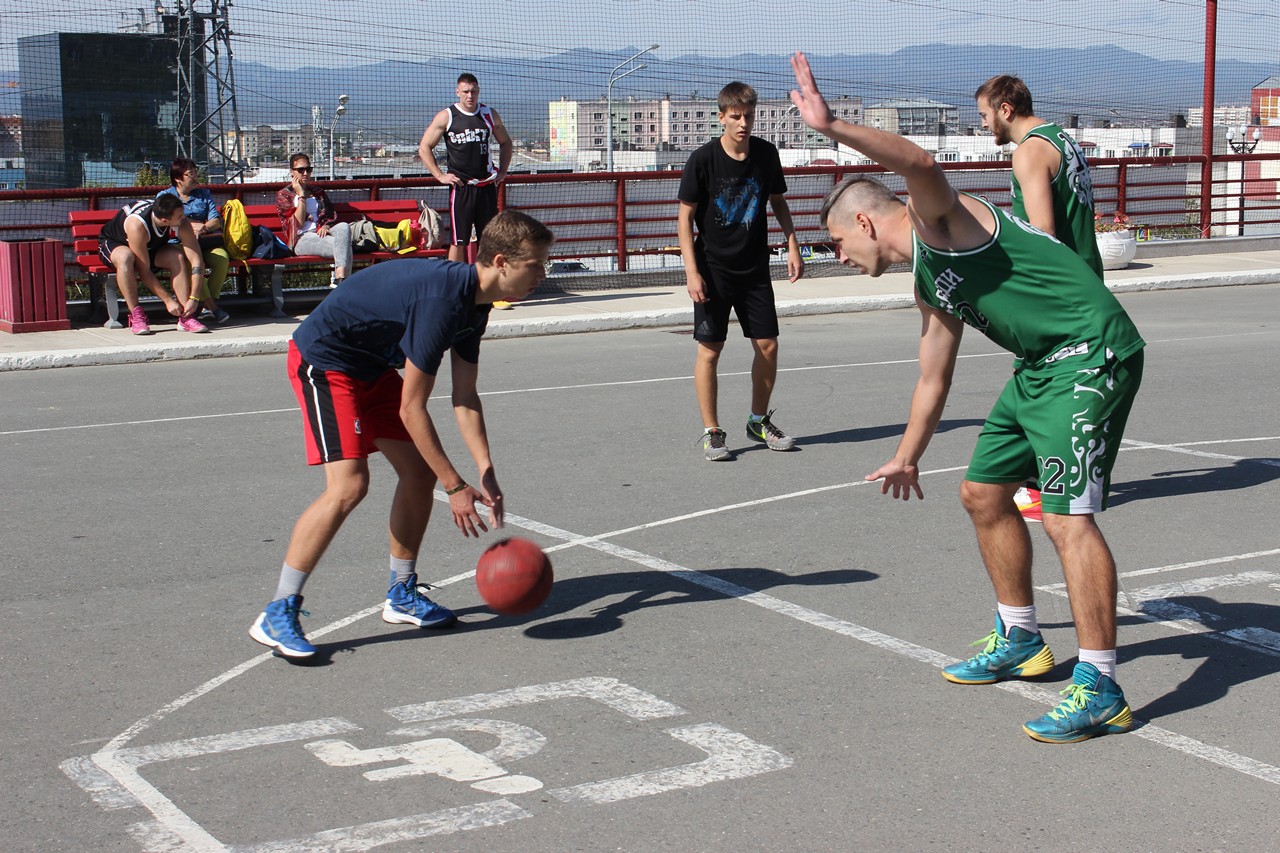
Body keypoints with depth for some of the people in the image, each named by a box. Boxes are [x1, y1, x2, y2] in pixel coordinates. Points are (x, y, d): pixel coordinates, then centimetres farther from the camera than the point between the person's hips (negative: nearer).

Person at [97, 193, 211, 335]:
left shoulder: (181, 222, -28)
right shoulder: (137, 225, -40)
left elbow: (196, 260, -25)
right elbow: (144, 271, -35)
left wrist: (194, 299, -32)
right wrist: (167, 300, -32)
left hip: (151, 247, 5)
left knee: (177, 257, -24)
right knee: (125, 257, -39)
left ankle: (185, 318, -23)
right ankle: (136, 316, -32)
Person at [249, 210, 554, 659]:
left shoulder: (475, 302, -1)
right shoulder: (441, 298, -30)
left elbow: (465, 398, 4)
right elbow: (411, 408, -28)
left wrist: (485, 472, -6)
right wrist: (456, 487, -24)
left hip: (370, 366, 10)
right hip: (323, 362, -10)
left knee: (420, 473, 7)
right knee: (349, 484, -21)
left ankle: (402, 595, 23)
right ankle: (277, 615, -15)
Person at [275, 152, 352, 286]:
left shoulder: (317, 191, 27)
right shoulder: (283, 195, 10)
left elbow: (331, 216, 21)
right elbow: (299, 223, -3)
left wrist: (326, 226, -3)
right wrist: (301, 195, -2)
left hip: (321, 232, 5)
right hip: (301, 239, -5)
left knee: (343, 227, -34)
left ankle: (339, 279, -46)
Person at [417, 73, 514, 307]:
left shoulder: (490, 115, 9)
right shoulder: (446, 116, -1)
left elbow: (506, 143, 23)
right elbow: (424, 148, 3)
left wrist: (502, 172, 12)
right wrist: (440, 175, -4)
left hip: (487, 186, 3)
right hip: (460, 187, -3)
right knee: (458, 241, -3)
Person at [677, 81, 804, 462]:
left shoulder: (766, 154, 0)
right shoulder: (703, 160, -12)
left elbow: (778, 203, 14)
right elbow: (685, 217, -8)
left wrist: (792, 247, 5)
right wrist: (692, 271, -15)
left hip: (755, 269, 4)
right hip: (713, 270, -4)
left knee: (768, 346, 5)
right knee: (710, 350, -3)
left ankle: (759, 421, 24)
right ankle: (711, 432, 8)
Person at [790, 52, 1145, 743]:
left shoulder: (939, 220, -8)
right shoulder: (929, 284, 19)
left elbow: (920, 164, -32)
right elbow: (933, 378, 30)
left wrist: (831, 127, -40)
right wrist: (907, 458, 39)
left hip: (1093, 355, -11)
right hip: (1039, 368, 11)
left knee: (1067, 516, -17)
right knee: (983, 493, 18)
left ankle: (1099, 690, -14)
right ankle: (1018, 641, 32)